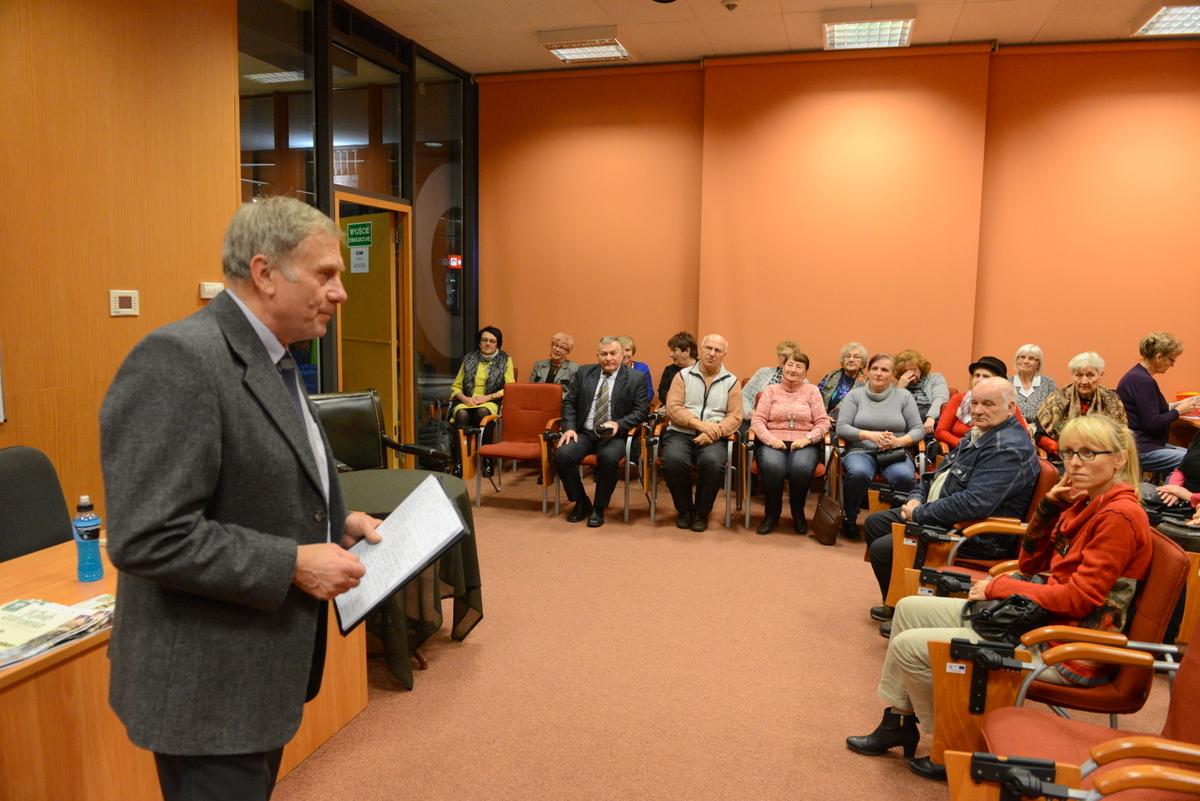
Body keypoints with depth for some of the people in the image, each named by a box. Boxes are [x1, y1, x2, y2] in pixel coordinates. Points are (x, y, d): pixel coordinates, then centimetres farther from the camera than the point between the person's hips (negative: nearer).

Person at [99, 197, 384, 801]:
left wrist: (335, 522, 2)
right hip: (208, 687, -9)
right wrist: (295, 564, -23)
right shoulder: (177, 360, -23)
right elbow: (147, 538, -28)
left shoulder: (270, 359, 8)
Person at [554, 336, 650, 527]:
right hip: (584, 433, 3)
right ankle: (581, 502, 1)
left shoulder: (634, 378, 2)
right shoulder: (584, 373, 10)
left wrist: (618, 424, -18)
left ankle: (599, 508, -10)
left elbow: (640, 411, -2)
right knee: (562, 454, -25)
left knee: (608, 457, -35)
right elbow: (569, 402, 11)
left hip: (615, 435, -3)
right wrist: (569, 428, -5)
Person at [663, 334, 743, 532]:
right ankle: (684, 510, -5)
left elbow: (735, 417, 3)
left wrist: (714, 432, -15)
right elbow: (673, 408, -1)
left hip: (713, 439, 0)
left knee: (712, 462, -33)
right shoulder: (683, 376, 10)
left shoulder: (731, 382, 11)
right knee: (673, 460, -32)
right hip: (680, 433, 0)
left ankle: (701, 512, -8)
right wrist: (700, 424, -14)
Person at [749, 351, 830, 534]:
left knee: (802, 468, -34)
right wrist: (770, 439, -14)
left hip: (804, 443, 0)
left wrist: (807, 439, -13)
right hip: (773, 442, 0)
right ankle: (771, 514, -10)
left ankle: (798, 513, -6)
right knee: (772, 467, -34)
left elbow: (823, 422, 5)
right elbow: (757, 420, 4)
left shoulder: (811, 391, 14)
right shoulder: (771, 390, 14)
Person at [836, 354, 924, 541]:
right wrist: (870, 435, -16)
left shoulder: (904, 397, 11)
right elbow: (841, 427, 0)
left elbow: (919, 429, 7)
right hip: (861, 451, -1)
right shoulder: (855, 395, 9)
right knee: (858, 473, -36)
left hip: (895, 454, 1)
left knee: (904, 476, -34)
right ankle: (849, 519, -11)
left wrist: (899, 441, -14)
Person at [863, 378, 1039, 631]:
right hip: (940, 514, 11)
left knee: (883, 549, -18)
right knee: (875, 523, 15)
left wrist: (919, 513, -21)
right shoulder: (977, 434, 9)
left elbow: (975, 503, -32)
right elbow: (941, 473, 21)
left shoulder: (1009, 449, -24)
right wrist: (917, 498, 2)